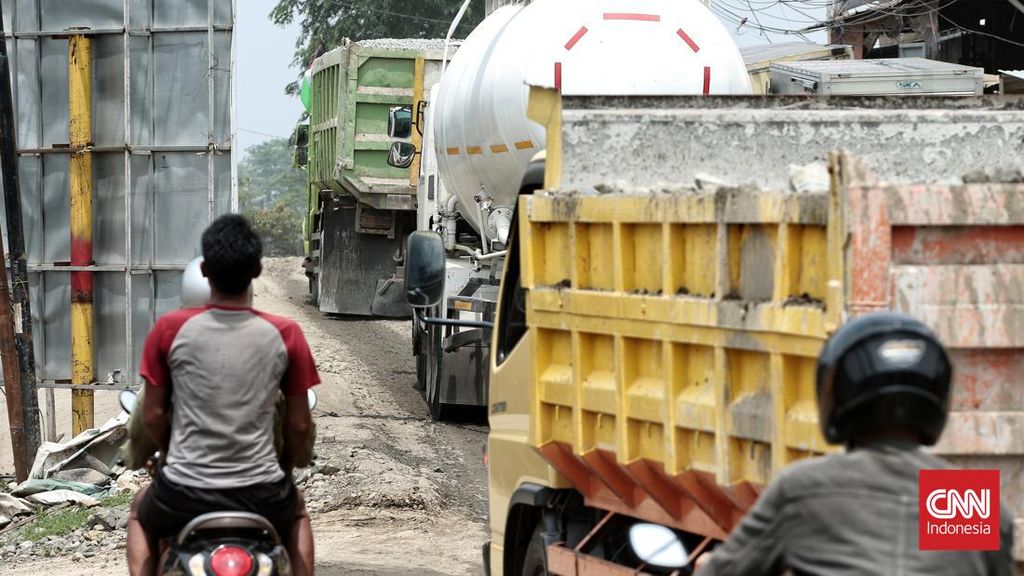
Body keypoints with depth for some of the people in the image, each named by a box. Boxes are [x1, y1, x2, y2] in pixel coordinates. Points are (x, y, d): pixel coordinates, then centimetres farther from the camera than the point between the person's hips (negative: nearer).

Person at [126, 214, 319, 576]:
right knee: (296, 513, 37)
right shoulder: (285, 336, -5)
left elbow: (152, 417, 1)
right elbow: (299, 424, 3)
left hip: (183, 495, -1)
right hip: (261, 497, 1)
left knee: (141, 514, 35)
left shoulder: (169, 330, -7)